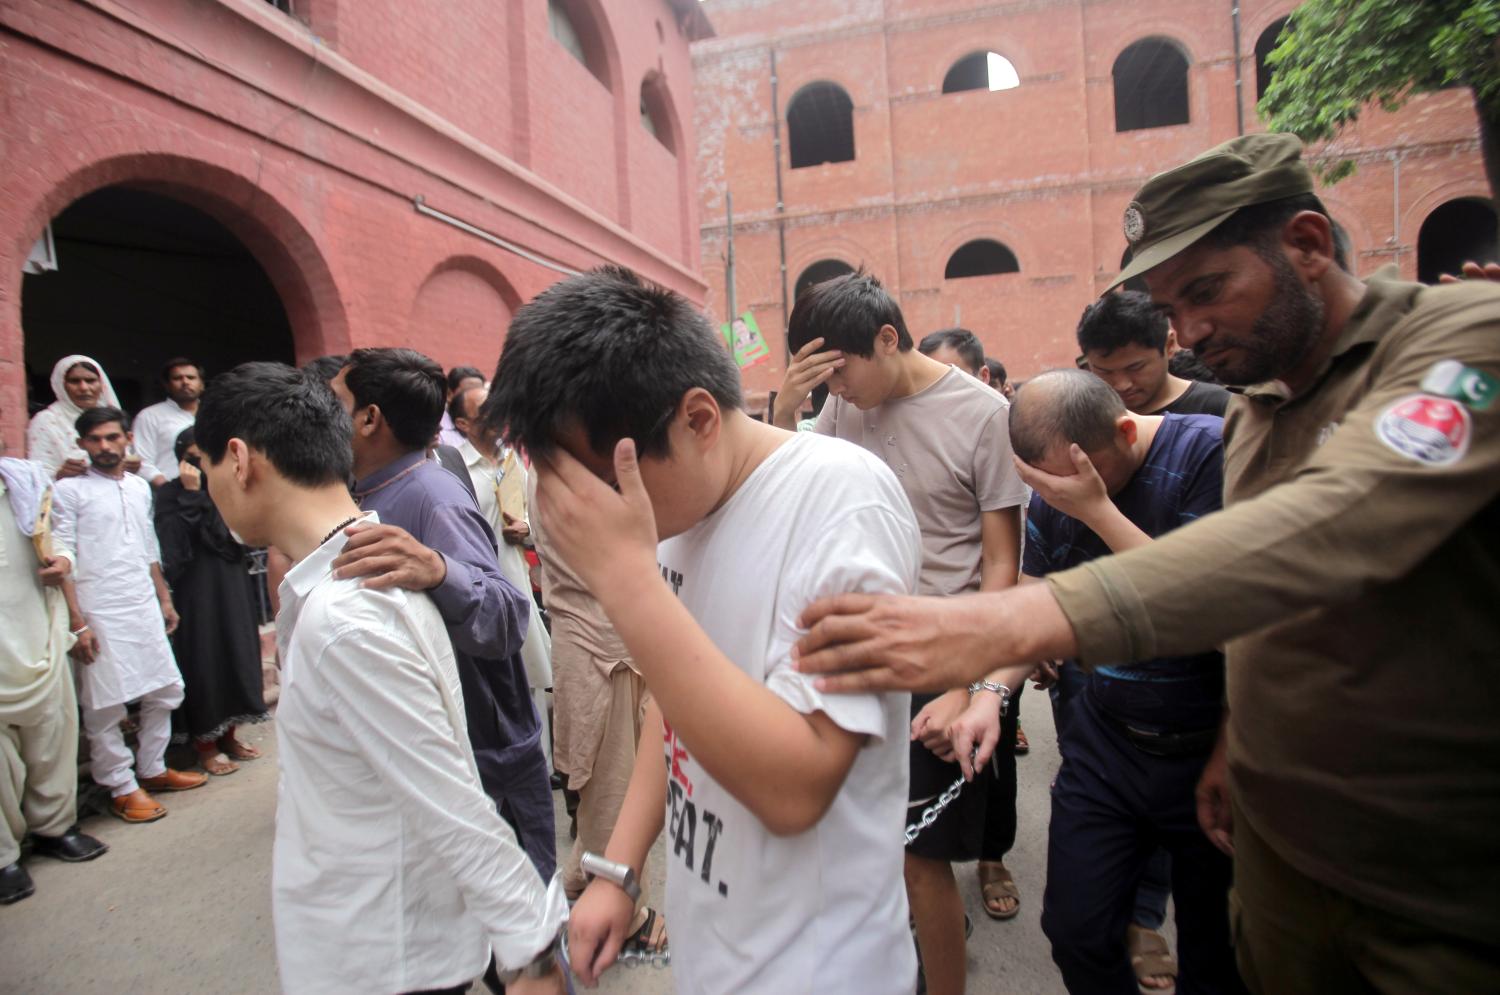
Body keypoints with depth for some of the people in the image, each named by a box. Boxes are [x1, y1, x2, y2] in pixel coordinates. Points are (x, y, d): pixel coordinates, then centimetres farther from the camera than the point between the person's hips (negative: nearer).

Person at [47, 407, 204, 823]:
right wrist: (77, 623, -14)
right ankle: (122, 787, 16)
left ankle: (152, 770, 27)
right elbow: (62, 558, -9)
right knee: (104, 708, 3)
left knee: (164, 692, 12)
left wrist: (165, 600, 19)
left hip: (145, 609, 6)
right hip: (100, 615, -6)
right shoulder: (69, 490, -5)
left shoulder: (140, 487, 12)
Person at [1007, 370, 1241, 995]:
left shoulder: (1214, 451, -17)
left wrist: (1099, 510, -28)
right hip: (1103, 740, 4)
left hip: (1210, 749, -3)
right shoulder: (1051, 494, -1)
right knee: (1076, 933, 9)